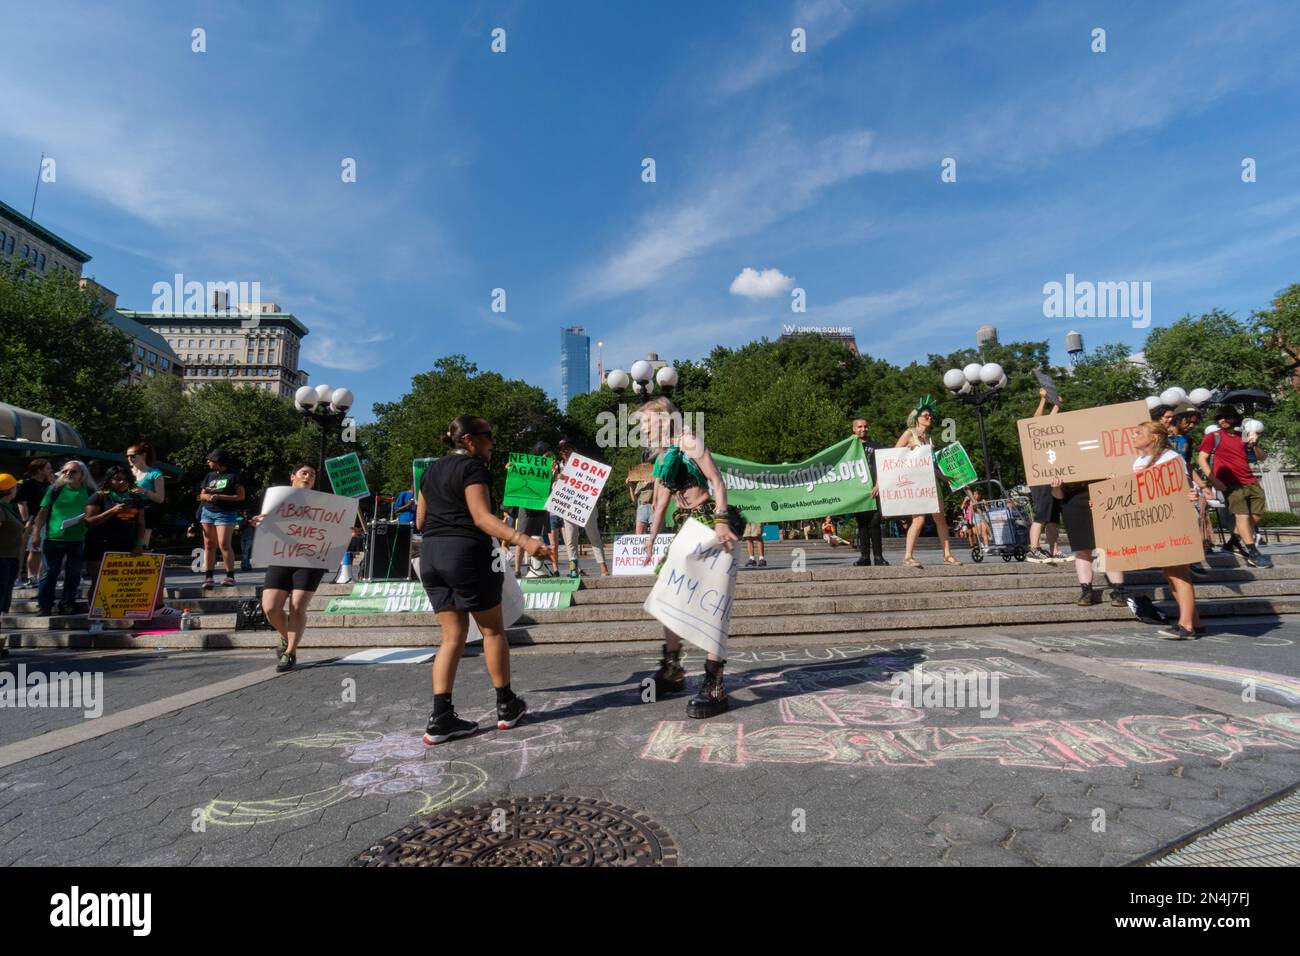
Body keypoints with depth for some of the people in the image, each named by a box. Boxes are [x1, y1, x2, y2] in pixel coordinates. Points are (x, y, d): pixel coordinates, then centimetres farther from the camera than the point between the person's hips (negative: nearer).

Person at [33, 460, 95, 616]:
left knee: (73, 574, 7)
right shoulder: (55, 490, 5)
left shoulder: (90, 492, 5)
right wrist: (36, 533, 1)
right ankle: (44, 606, 10)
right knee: (49, 573, 3)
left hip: (78, 540, 0)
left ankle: (67, 605, 17)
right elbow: (43, 513, 7)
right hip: (53, 538, 0)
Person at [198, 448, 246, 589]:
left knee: (224, 544, -13)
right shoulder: (210, 475, 15)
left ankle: (230, 576, -6)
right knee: (209, 544, 4)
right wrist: (207, 496, -5)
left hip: (226, 513, -6)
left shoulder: (233, 476, -4)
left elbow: (241, 496, -9)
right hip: (208, 512, 6)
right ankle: (208, 576, 7)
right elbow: (202, 495, 19)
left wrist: (219, 496, -15)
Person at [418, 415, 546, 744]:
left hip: (430, 556, 8)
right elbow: (482, 517, -21)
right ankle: (506, 705, 18)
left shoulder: (432, 469, 17)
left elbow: (420, 521, 20)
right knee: (493, 629, 8)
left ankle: (440, 719, 4)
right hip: (466, 553, -7)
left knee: (453, 636, 10)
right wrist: (522, 539, -32)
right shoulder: (473, 466, -7)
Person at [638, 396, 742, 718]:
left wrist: (721, 522, -26)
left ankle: (715, 686, -6)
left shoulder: (687, 442, -6)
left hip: (709, 524, -9)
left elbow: (718, 482, -14)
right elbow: (660, 506, 23)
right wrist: (650, 545, 25)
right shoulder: (662, 459, 18)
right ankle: (672, 671, 26)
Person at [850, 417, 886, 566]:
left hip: (874, 490, -1)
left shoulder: (875, 446, 13)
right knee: (862, 523, 2)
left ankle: (878, 556, -2)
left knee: (874, 523, -6)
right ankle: (864, 556, 4)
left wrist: (878, 485, -6)